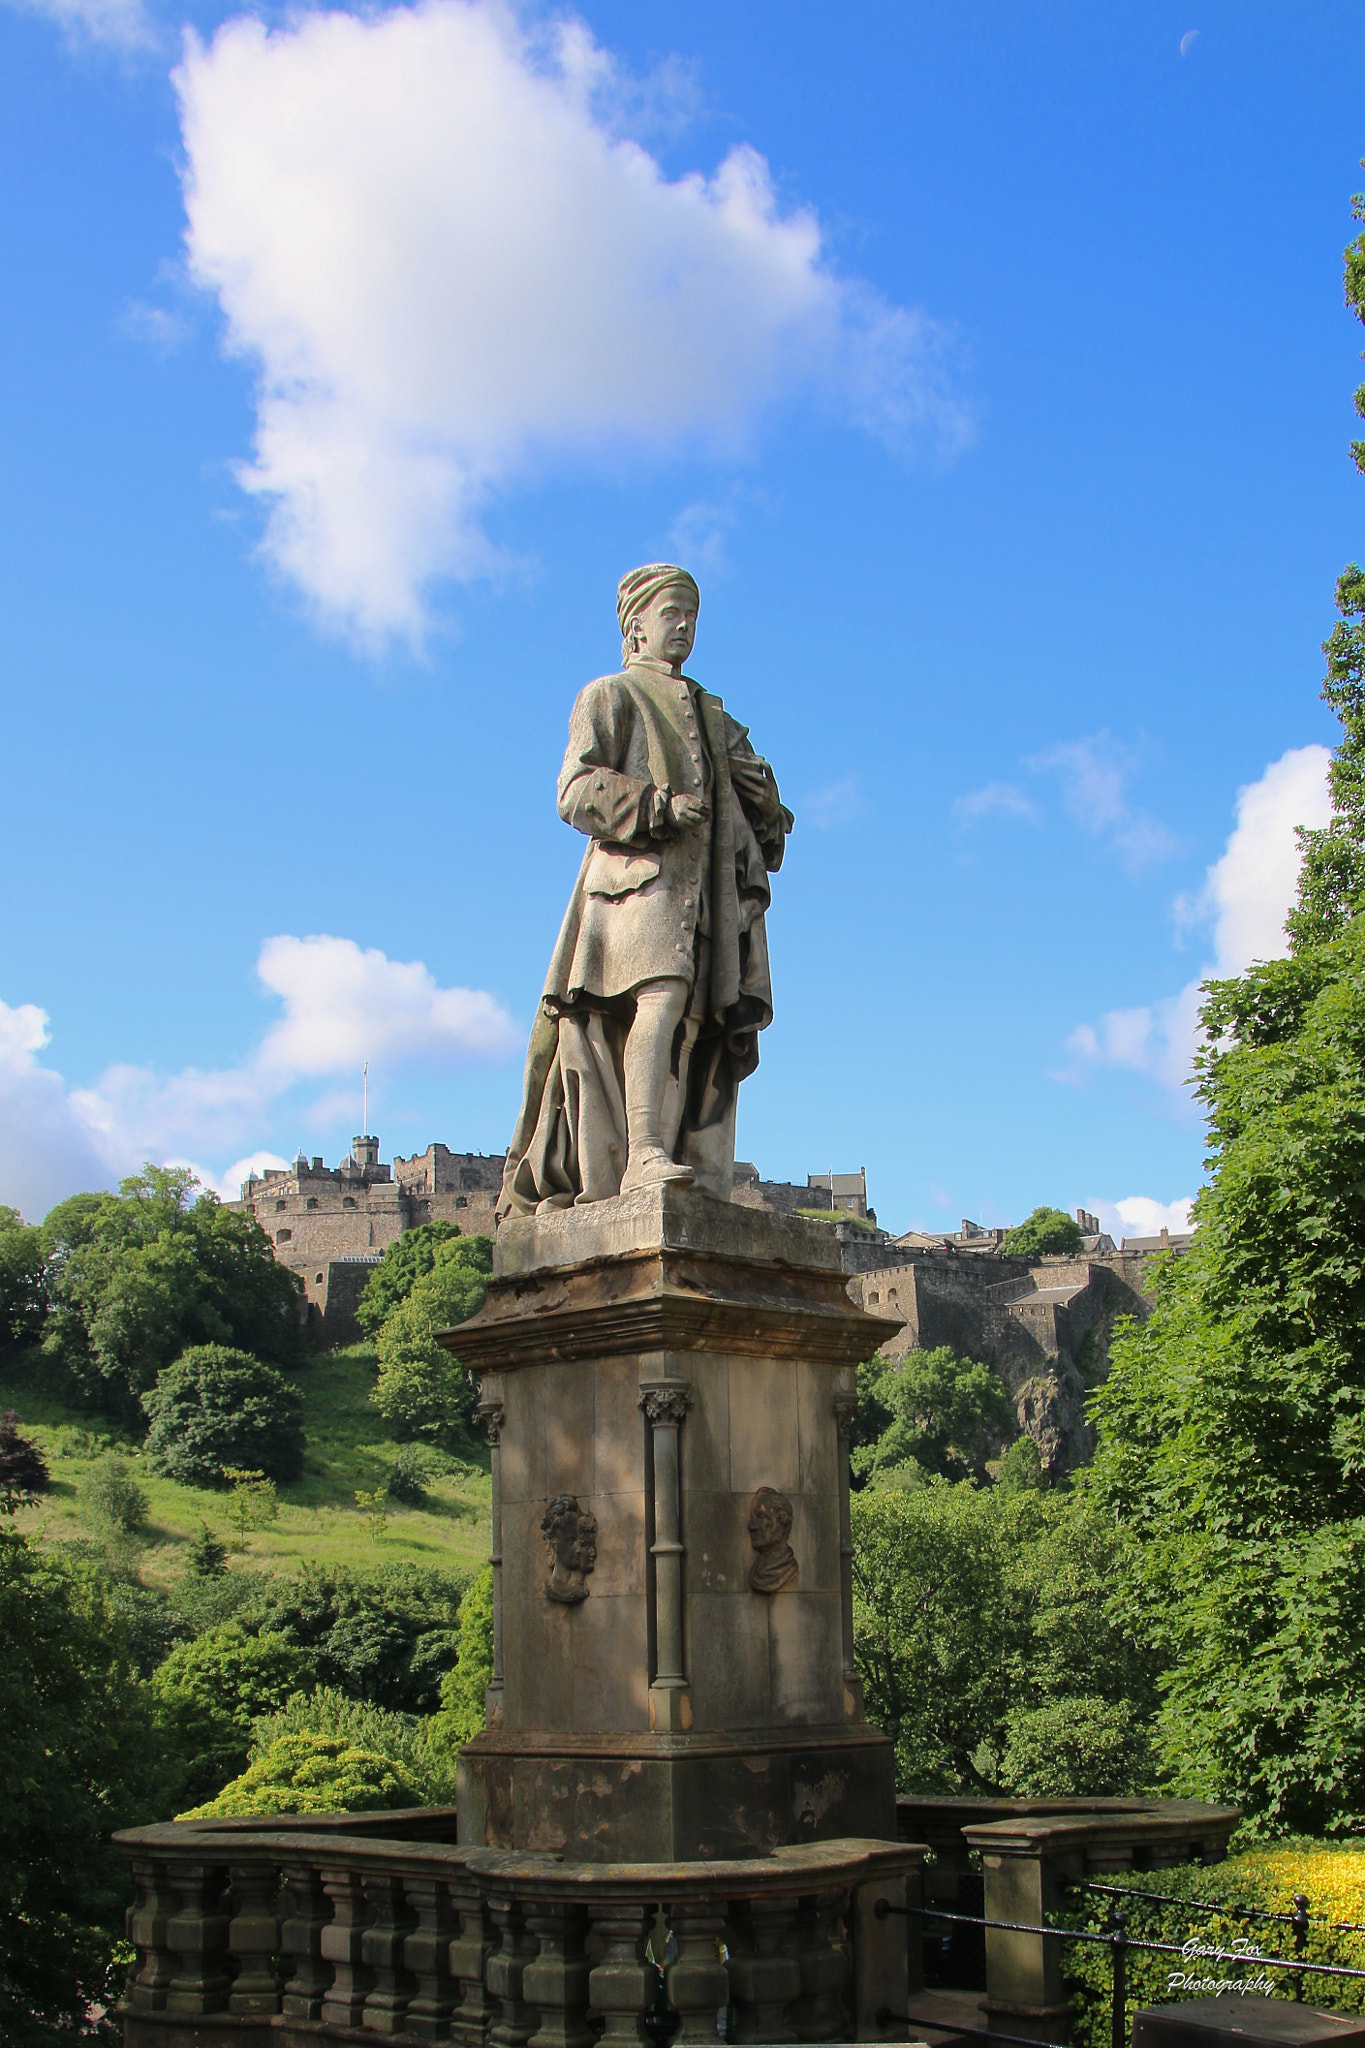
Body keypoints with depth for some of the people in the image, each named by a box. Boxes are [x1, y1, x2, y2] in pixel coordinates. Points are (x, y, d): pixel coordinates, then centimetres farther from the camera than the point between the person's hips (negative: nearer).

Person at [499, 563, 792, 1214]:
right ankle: (643, 1156, -36)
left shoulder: (710, 714, 33)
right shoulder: (608, 696, 14)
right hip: (641, 868, -6)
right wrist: (659, 805, -15)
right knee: (661, 991, -27)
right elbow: (576, 791, -1)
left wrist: (762, 794, 4)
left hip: (713, 881, 6)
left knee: (719, 1023, -7)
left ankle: (703, 1179, -12)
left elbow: (749, 798, 28)